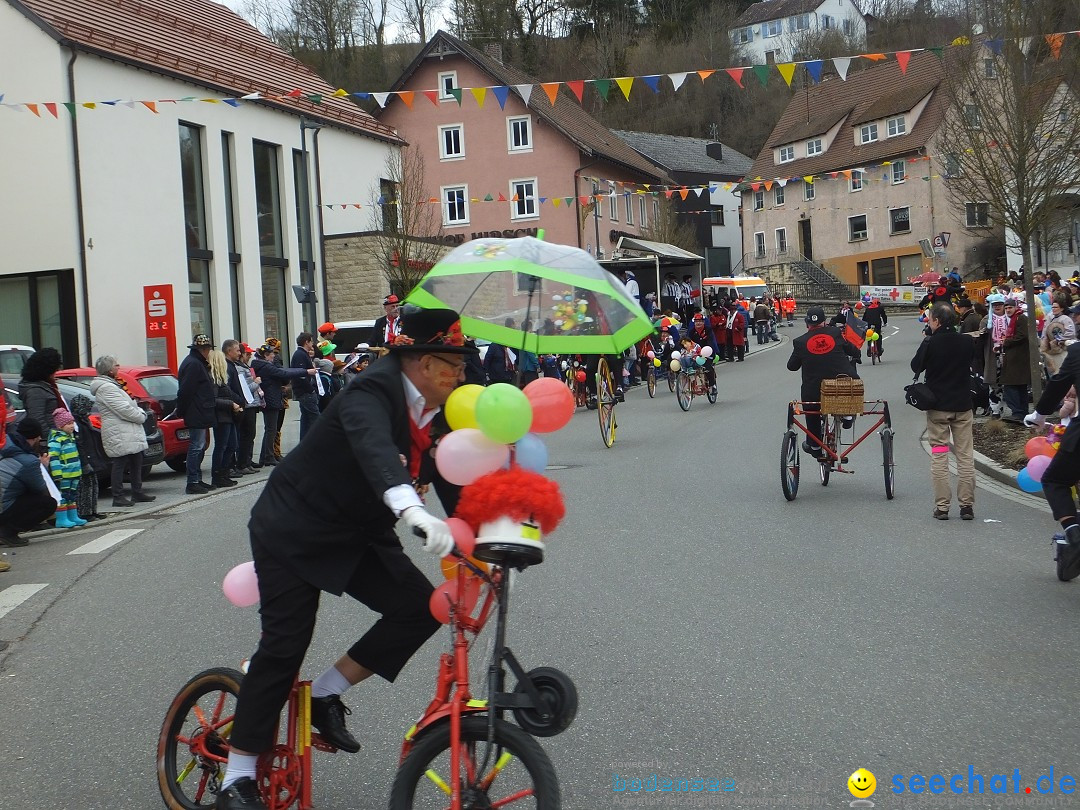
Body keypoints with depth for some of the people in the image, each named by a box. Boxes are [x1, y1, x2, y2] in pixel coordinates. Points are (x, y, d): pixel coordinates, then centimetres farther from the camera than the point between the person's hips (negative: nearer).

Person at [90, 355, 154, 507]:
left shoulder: (111, 385, 20)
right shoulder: (106, 388, -16)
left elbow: (130, 404, 23)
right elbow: (124, 409, -22)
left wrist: (141, 412, 5)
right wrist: (142, 416, -9)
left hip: (130, 435, 11)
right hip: (119, 436, -11)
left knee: (136, 463, 14)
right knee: (120, 464, -7)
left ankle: (137, 492, 22)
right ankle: (118, 497, -4)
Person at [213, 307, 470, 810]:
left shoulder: (439, 415, -3)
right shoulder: (372, 393, -28)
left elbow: (454, 485, -1)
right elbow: (375, 449, -48)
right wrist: (414, 512, -64)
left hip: (359, 535, 7)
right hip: (295, 529, -7)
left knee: (420, 607, -10)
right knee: (284, 646, -8)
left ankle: (326, 694, 8)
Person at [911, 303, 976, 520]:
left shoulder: (930, 343, -13)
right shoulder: (967, 342, -2)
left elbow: (916, 367, 1)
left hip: (937, 406, -3)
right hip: (963, 405, 3)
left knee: (939, 457, 3)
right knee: (965, 456, 7)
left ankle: (941, 506, 2)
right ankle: (967, 505, 7)